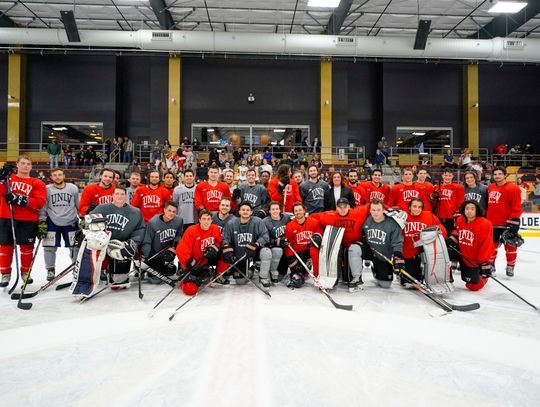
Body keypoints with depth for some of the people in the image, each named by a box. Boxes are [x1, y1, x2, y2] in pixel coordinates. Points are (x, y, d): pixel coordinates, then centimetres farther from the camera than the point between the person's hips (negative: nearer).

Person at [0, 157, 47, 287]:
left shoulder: (37, 183, 4)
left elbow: (40, 202, -8)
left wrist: (20, 200, -19)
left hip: (28, 221, -1)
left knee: (26, 247, 7)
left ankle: (25, 272, 25)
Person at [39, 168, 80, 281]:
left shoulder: (73, 188, 2)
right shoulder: (47, 189, -1)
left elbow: (79, 205, 8)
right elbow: (42, 207, 2)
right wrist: (41, 221, -3)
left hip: (71, 222, 1)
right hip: (52, 222, 0)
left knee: (75, 246, 5)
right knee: (49, 247, 1)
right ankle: (50, 270, 19)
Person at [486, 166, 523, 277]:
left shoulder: (512, 188, -10)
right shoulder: (490, 188, 9)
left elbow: (517, 207, -13)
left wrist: (513, 222, -18)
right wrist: (486, 218, 18)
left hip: (507, 223, -5)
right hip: (492, 223, 6)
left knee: (510, 245, 6)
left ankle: (510, 267, 20)